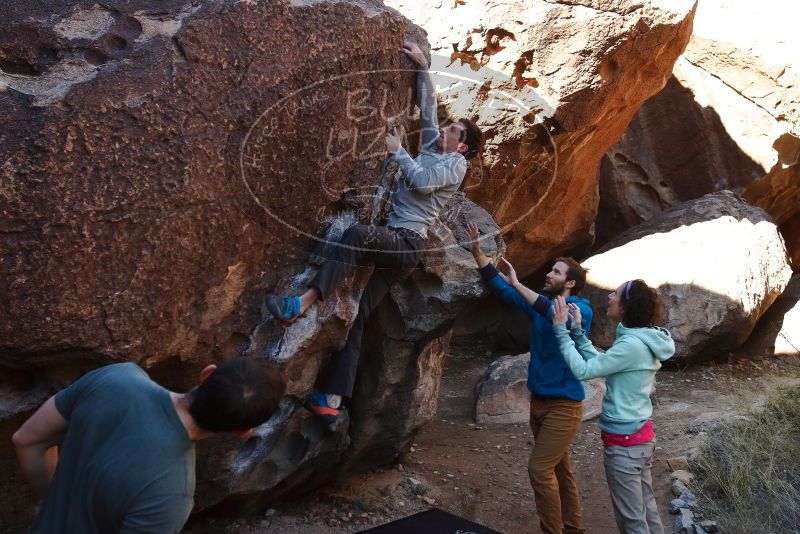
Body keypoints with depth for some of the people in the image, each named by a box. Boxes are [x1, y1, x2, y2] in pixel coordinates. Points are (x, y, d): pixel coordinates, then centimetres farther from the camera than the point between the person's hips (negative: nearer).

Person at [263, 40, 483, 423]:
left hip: (408, 243, -8)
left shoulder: (455, 165, 3)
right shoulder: (432, 149, 25)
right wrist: (422, 67, 25)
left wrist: (397, 151, -3)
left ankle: (303, 303, -42)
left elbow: (421, 181, -15)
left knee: (356, 233, -37)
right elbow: (428, 107, 30)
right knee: (357, 313, -4)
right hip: (394, 245, 8)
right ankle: (332, 399, -8)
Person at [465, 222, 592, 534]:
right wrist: (478, 252, -4)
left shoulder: (581, 310, -12)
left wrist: (518, 284, -32)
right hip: (539, 400, 7)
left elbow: (557, 315, -33)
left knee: (540, 469, -11)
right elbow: (502, 289, 5)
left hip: (564, 404, -7)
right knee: (559, 467, 17)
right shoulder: (541, 303, 7)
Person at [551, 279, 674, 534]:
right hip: (642, 435, 10)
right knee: (647, 509, 20)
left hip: (623, 442, -9)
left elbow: (582, 370, -22)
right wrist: (577, 330, 6)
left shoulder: (632, 345, -24)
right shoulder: (644, 340, 6)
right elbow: (599, 362, 9)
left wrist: (561, 329, -16)